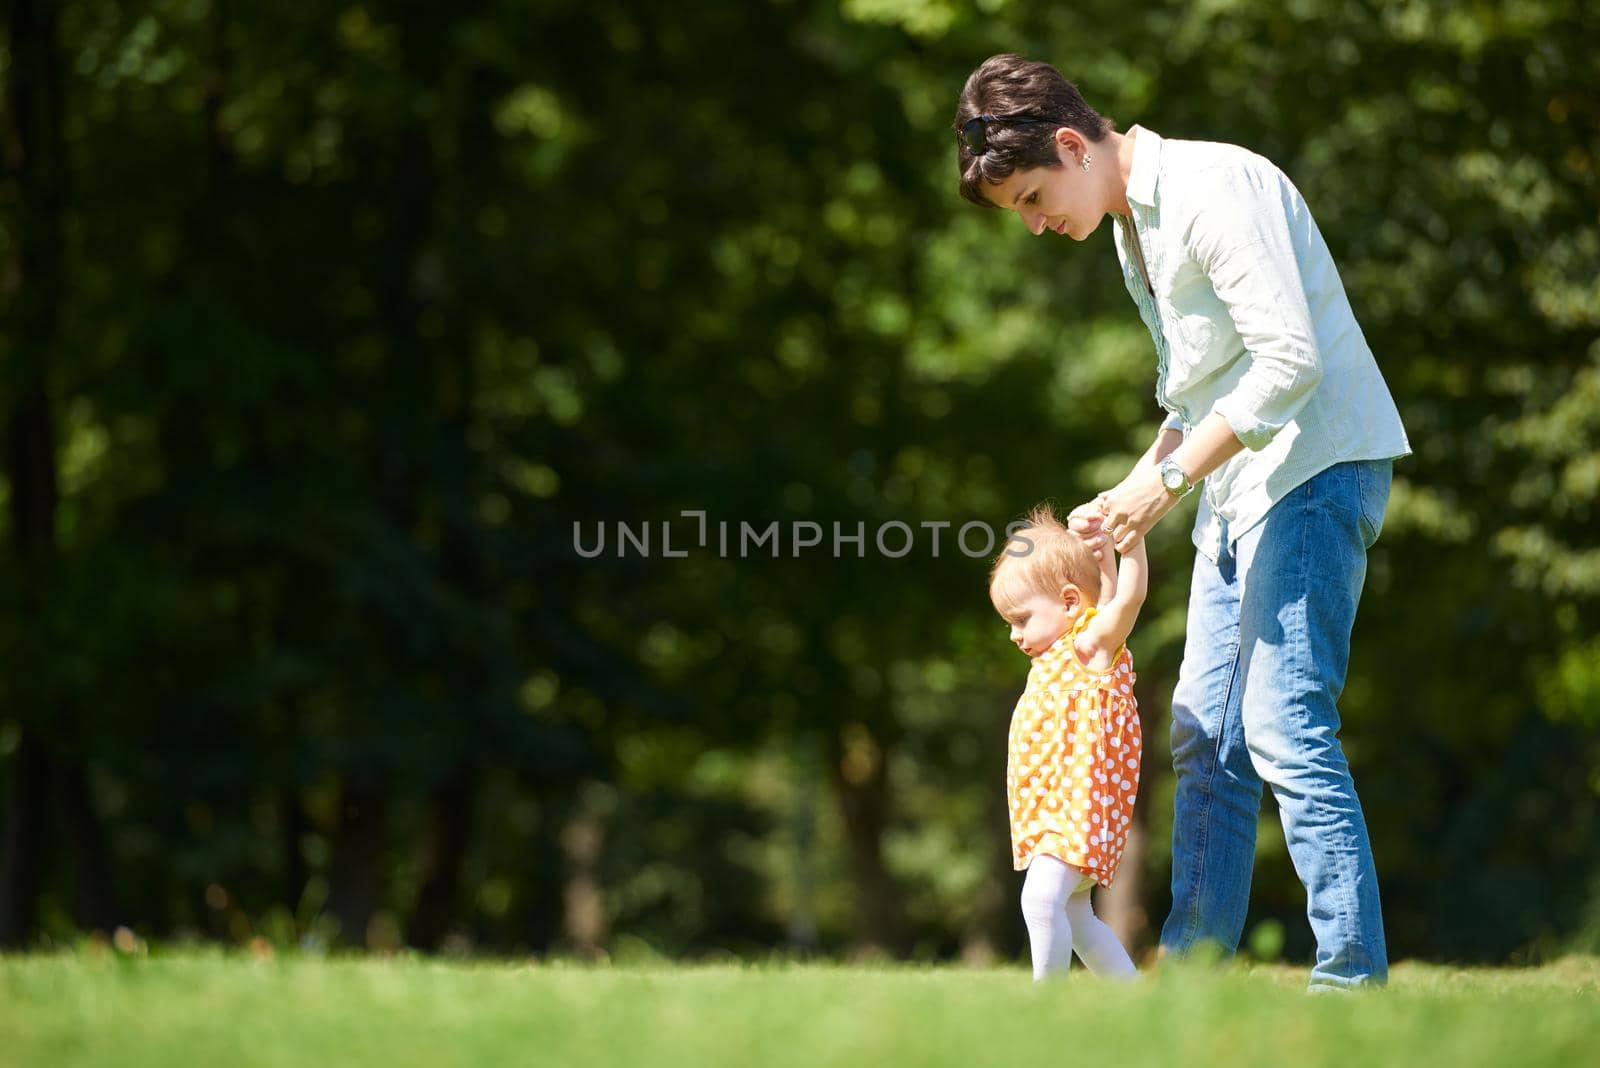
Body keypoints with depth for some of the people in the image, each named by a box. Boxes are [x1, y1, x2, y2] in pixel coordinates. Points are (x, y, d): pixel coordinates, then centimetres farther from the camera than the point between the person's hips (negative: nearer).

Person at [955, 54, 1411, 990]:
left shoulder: (1214, 188, -15)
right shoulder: (1133, 228, 15)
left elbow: (1288, 360, -23)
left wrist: (1167, 480, -19)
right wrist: (1131, 501, 7)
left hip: (1318, 467, -10)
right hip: (1241, 493, 10)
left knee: (1284, 726, -15)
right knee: (1205, 737, 8)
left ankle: (1355, 976, -14)